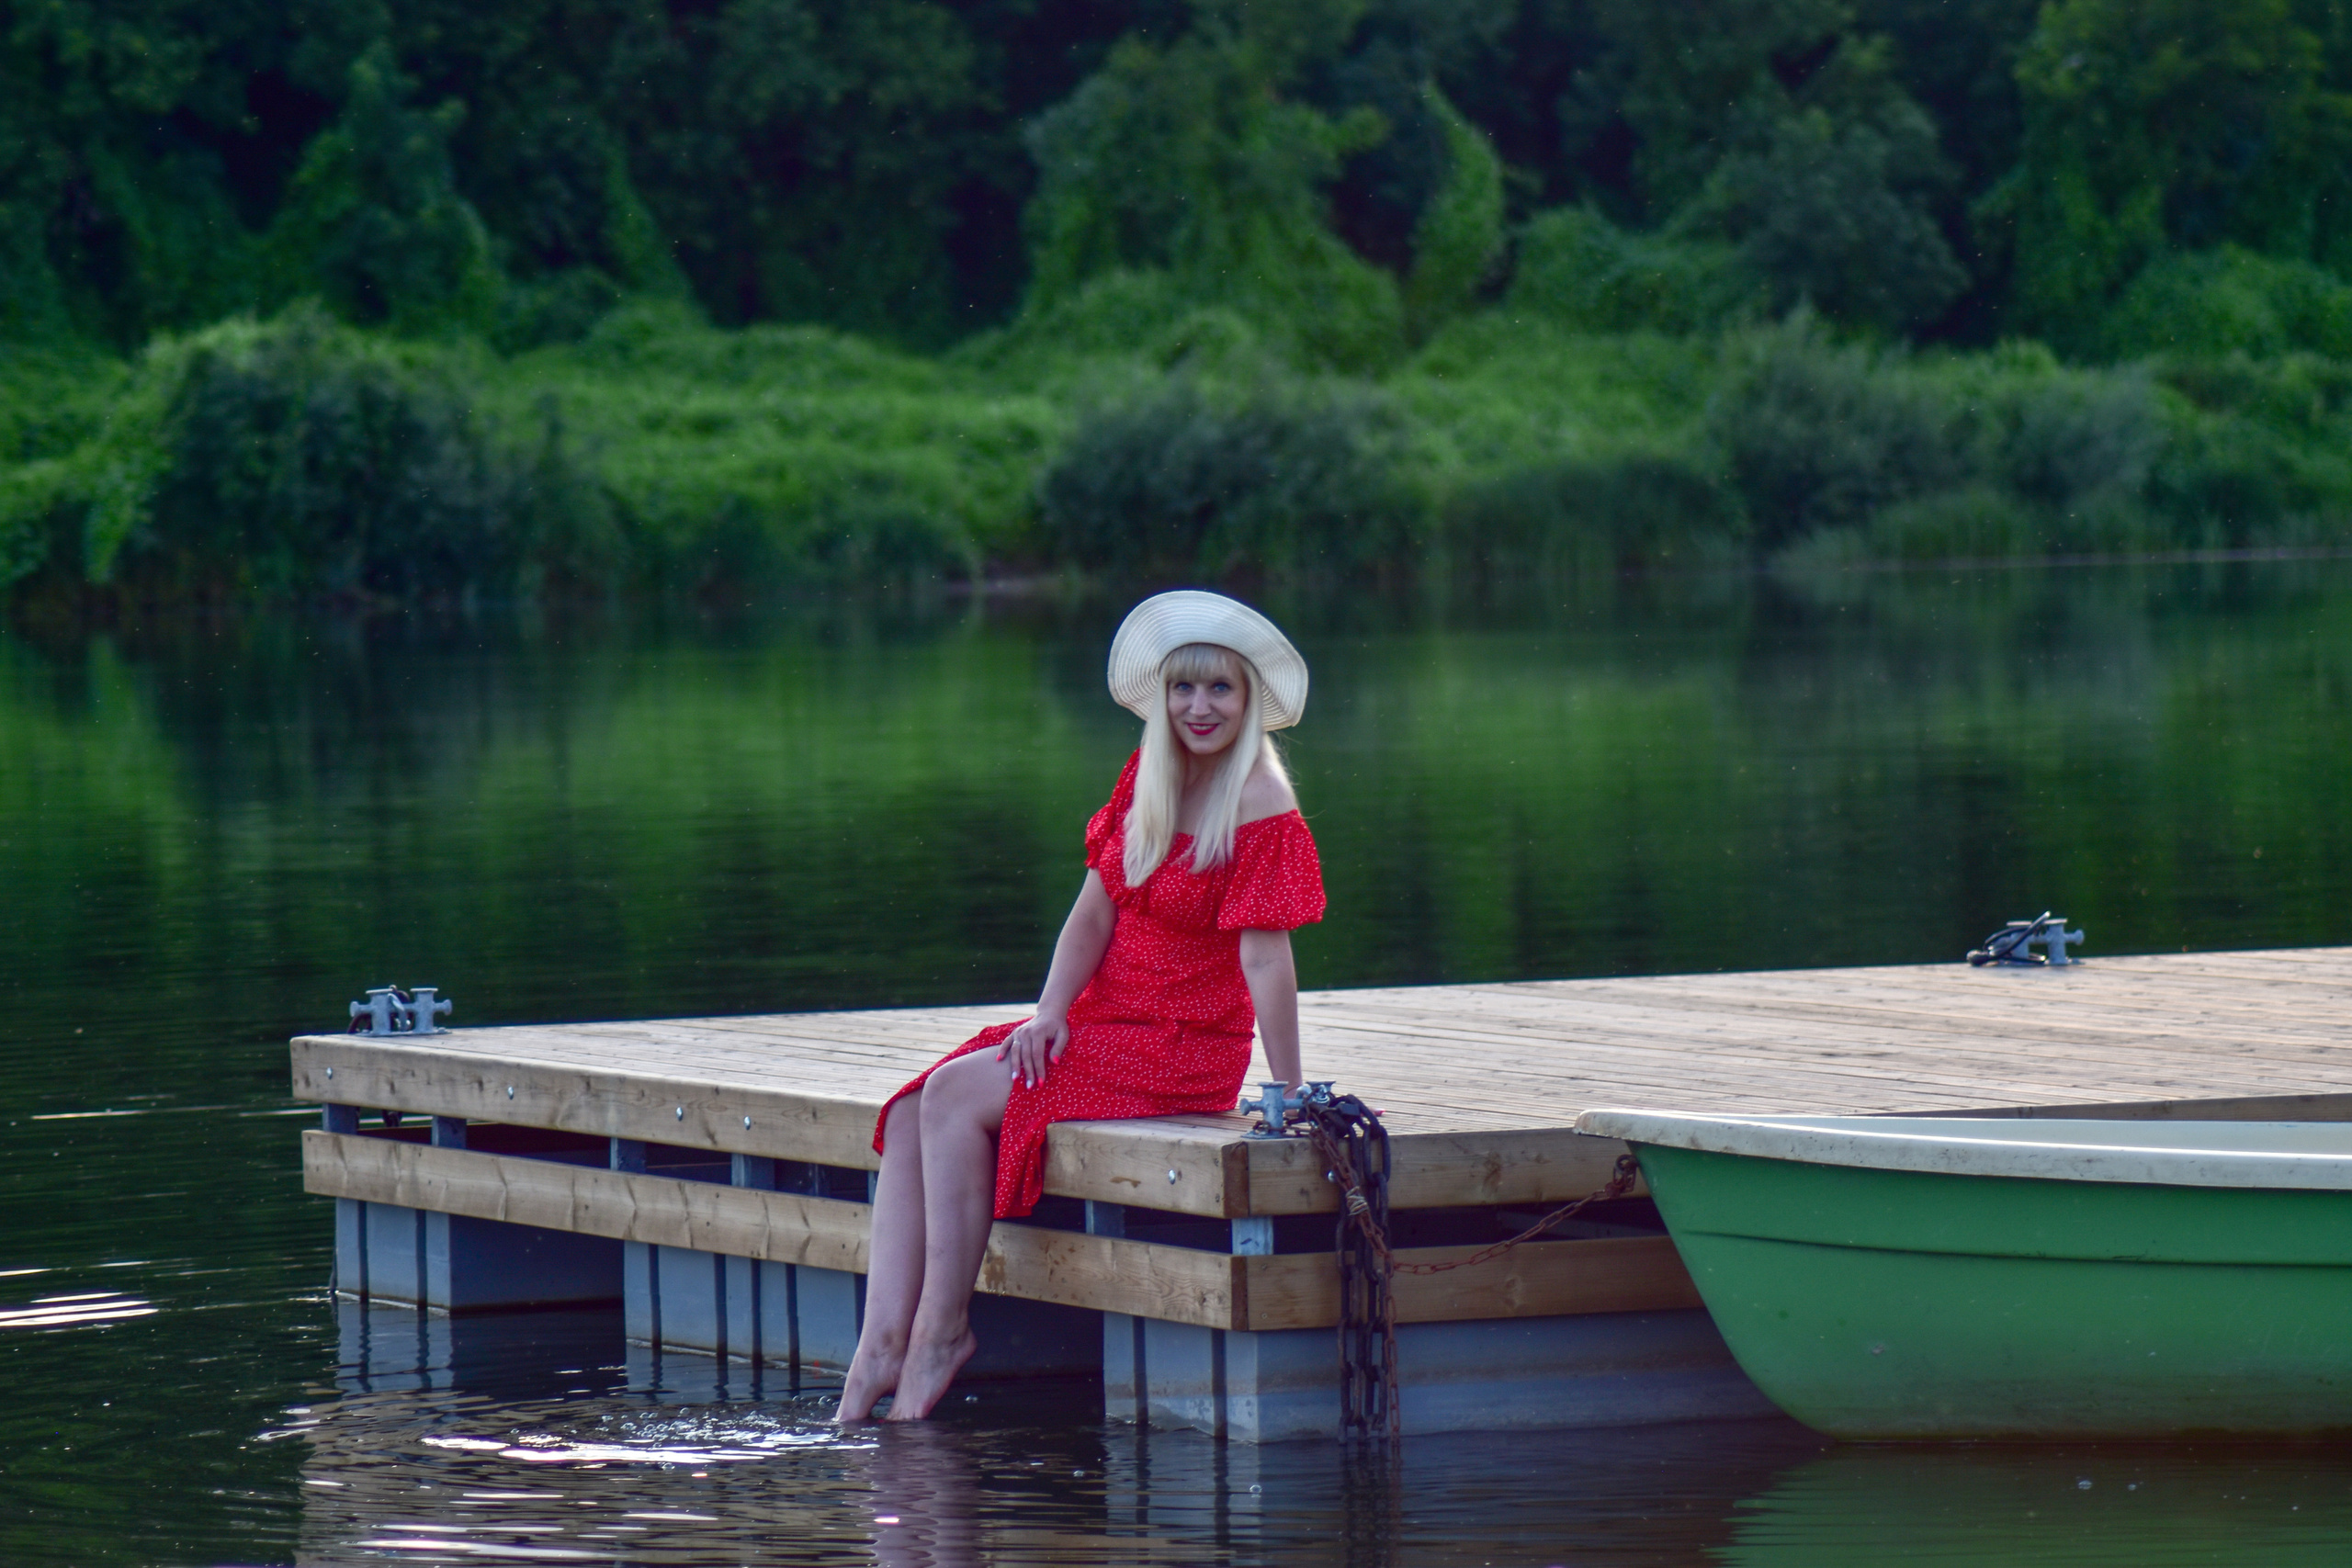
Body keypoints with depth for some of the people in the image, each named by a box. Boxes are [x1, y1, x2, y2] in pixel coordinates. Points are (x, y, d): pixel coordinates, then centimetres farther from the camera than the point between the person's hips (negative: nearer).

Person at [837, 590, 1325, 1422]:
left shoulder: (1263, 813, -15)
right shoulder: (1146, 778, 7)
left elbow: (1265, 958, -18)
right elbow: (1094, 912, 6)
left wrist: (1290, 1099, -18)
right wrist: (1050, 1011, -9)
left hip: (1188, 1049, -8)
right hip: (1101, 1022, 8)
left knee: (960, 1095, -22)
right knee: (912, 1110, -9)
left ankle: (942, 1329, -14)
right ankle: (883, 1345, -18)